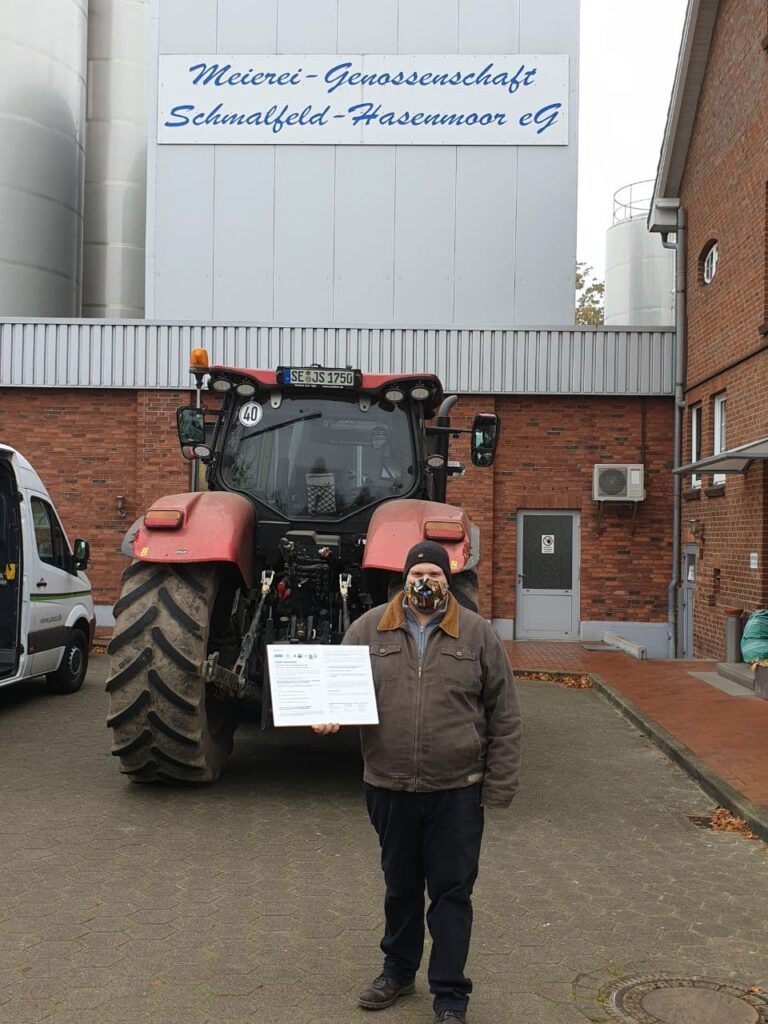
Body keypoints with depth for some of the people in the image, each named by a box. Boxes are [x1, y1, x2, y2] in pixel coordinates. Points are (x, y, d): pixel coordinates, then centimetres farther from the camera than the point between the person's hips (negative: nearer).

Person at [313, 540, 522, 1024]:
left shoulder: (478, 634, -1)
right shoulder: (370, 628, 2)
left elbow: (505, 717, 1)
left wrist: (499, 786, -2)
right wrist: (329, 712, -16)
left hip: (457, 790, -2)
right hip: (389, 786, 2)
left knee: (452, 893, 5)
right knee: (400, 886, 18)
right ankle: (399, 970, 39)